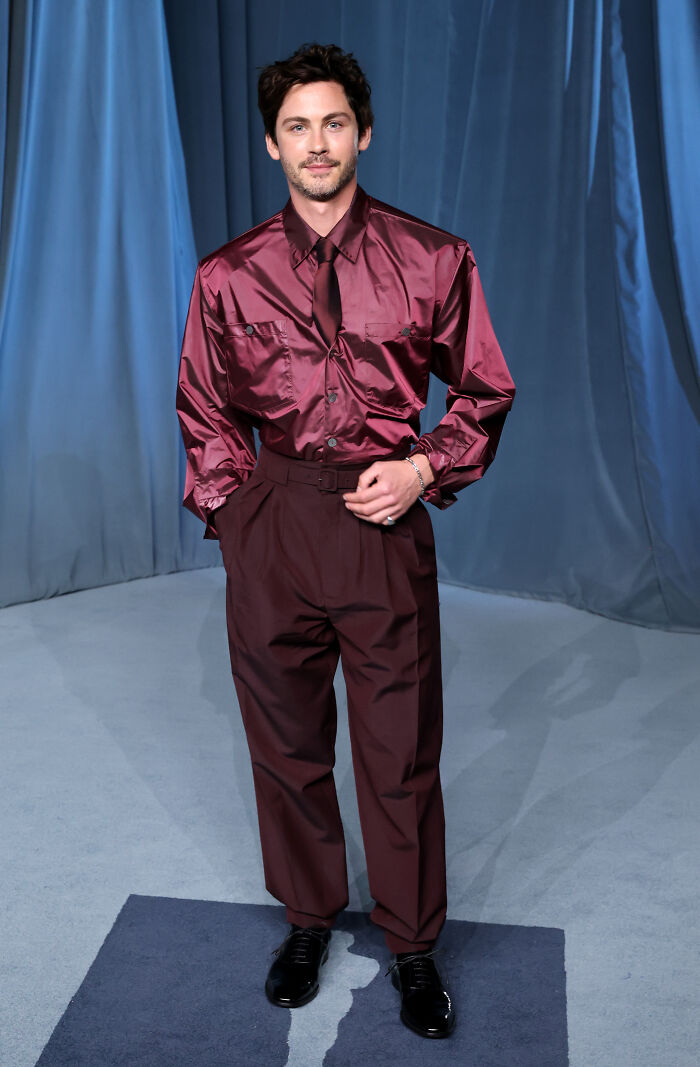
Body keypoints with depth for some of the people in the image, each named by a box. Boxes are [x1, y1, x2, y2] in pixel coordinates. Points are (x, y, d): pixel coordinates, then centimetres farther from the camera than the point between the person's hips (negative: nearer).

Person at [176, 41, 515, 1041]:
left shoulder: (434, 261, 2)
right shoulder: (228, 276, 5)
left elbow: (485, 394, 9)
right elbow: (204, 413, 14)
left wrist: (425, 469, -7)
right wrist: (235, 516, 4)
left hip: (384, 522, -1)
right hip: (268, 528, 2)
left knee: (402, 751, 6)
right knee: (286, 740, 13)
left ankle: (413, 946, 26)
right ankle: (308, 920, 35)